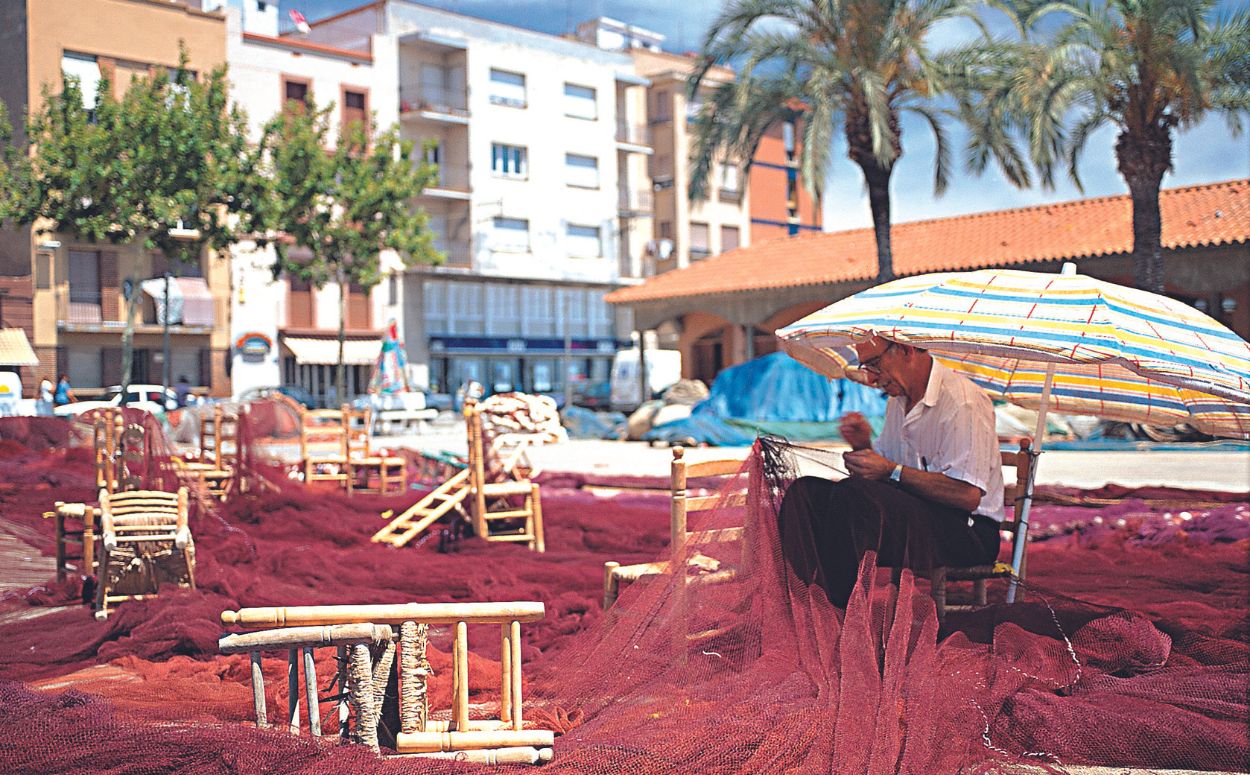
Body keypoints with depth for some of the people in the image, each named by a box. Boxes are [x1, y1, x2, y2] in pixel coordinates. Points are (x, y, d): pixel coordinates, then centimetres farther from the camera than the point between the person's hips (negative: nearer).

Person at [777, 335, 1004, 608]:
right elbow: (881, 470, 21)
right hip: (911, 515, 9)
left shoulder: (962, 402, -14)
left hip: (968, 530, -8)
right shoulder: (898, 400, 15)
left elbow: (968, 496, -23)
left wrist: (892, 471, -21)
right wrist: (862, 446, 0)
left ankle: (840, 609, -24)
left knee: (851, 494, -31)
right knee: (805, 492, -9)